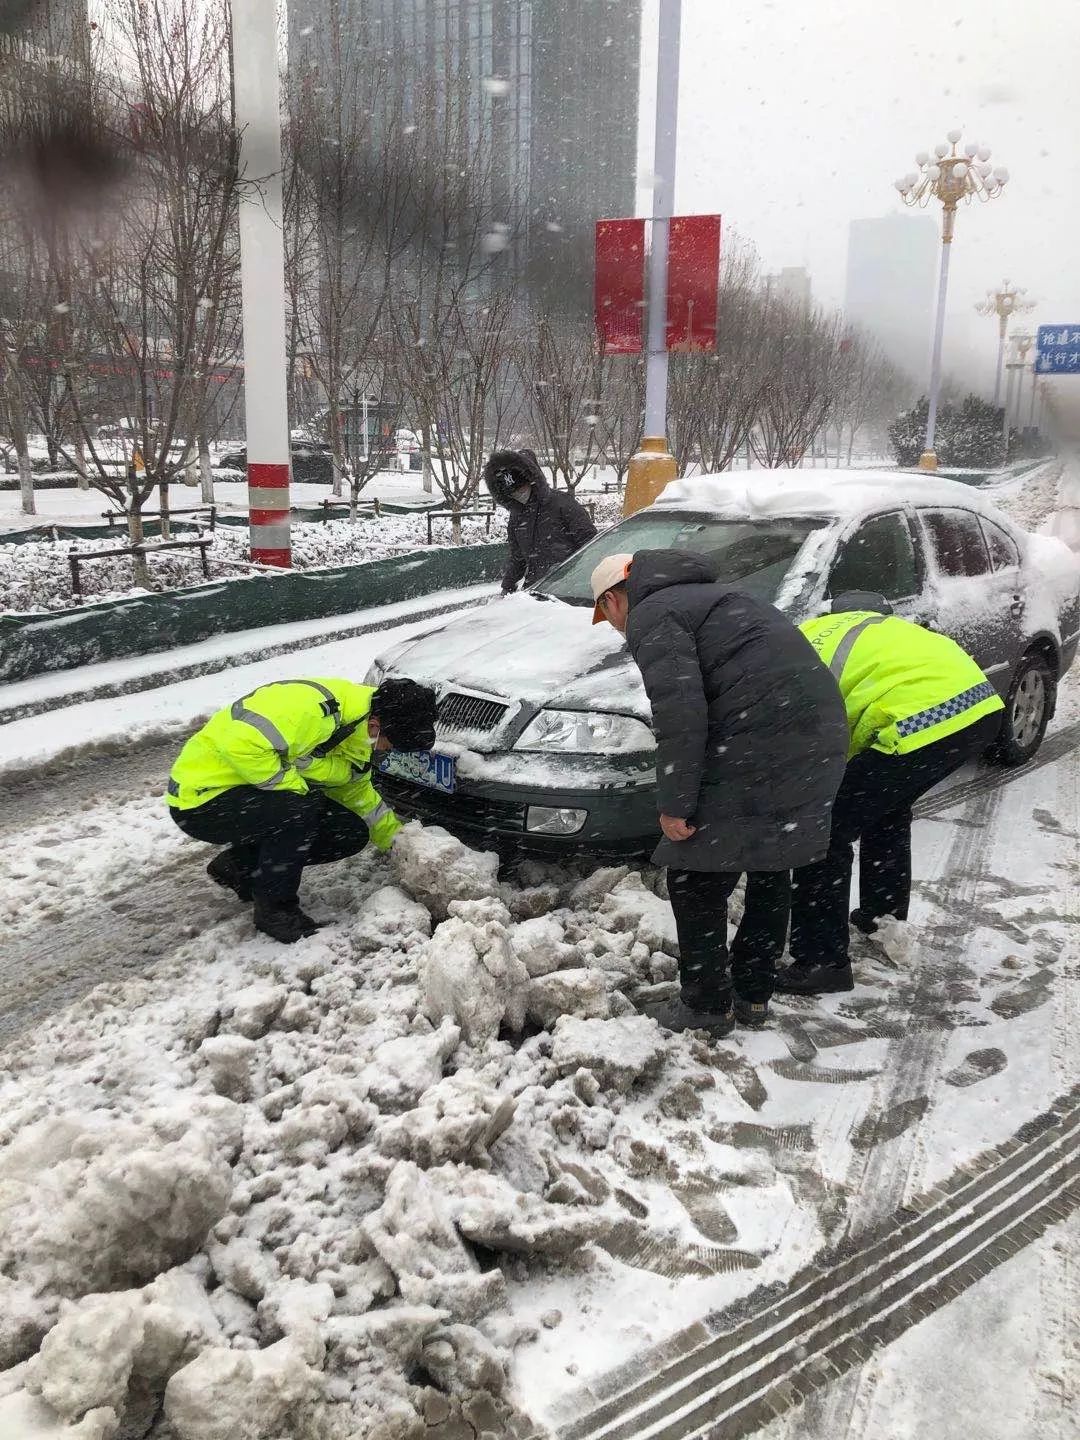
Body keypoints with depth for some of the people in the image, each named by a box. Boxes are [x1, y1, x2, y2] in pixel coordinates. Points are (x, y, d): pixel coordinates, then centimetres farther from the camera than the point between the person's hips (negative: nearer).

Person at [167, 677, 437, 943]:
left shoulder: (360, 734, 2)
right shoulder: (313, 707, -31)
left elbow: (359, 796, 17)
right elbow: (241, 743, -39)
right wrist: (295, 787, -28)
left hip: (254, 800, 9)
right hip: (200, 799, -9)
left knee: (352, 834, -2)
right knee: (299, 810, -33)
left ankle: (242, 865, 12)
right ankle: (274, 908, -9)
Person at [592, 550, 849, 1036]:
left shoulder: (651, 617, -2)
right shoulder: (705, 596, 28)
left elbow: (679, 711, -17)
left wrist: (674, 804, -12)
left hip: (758, 749, -10)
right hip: (822, 733, 10)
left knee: (695, 881, 4)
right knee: (771, 866, 22)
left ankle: (707, 1006, 16)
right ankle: (753, 995, 33)